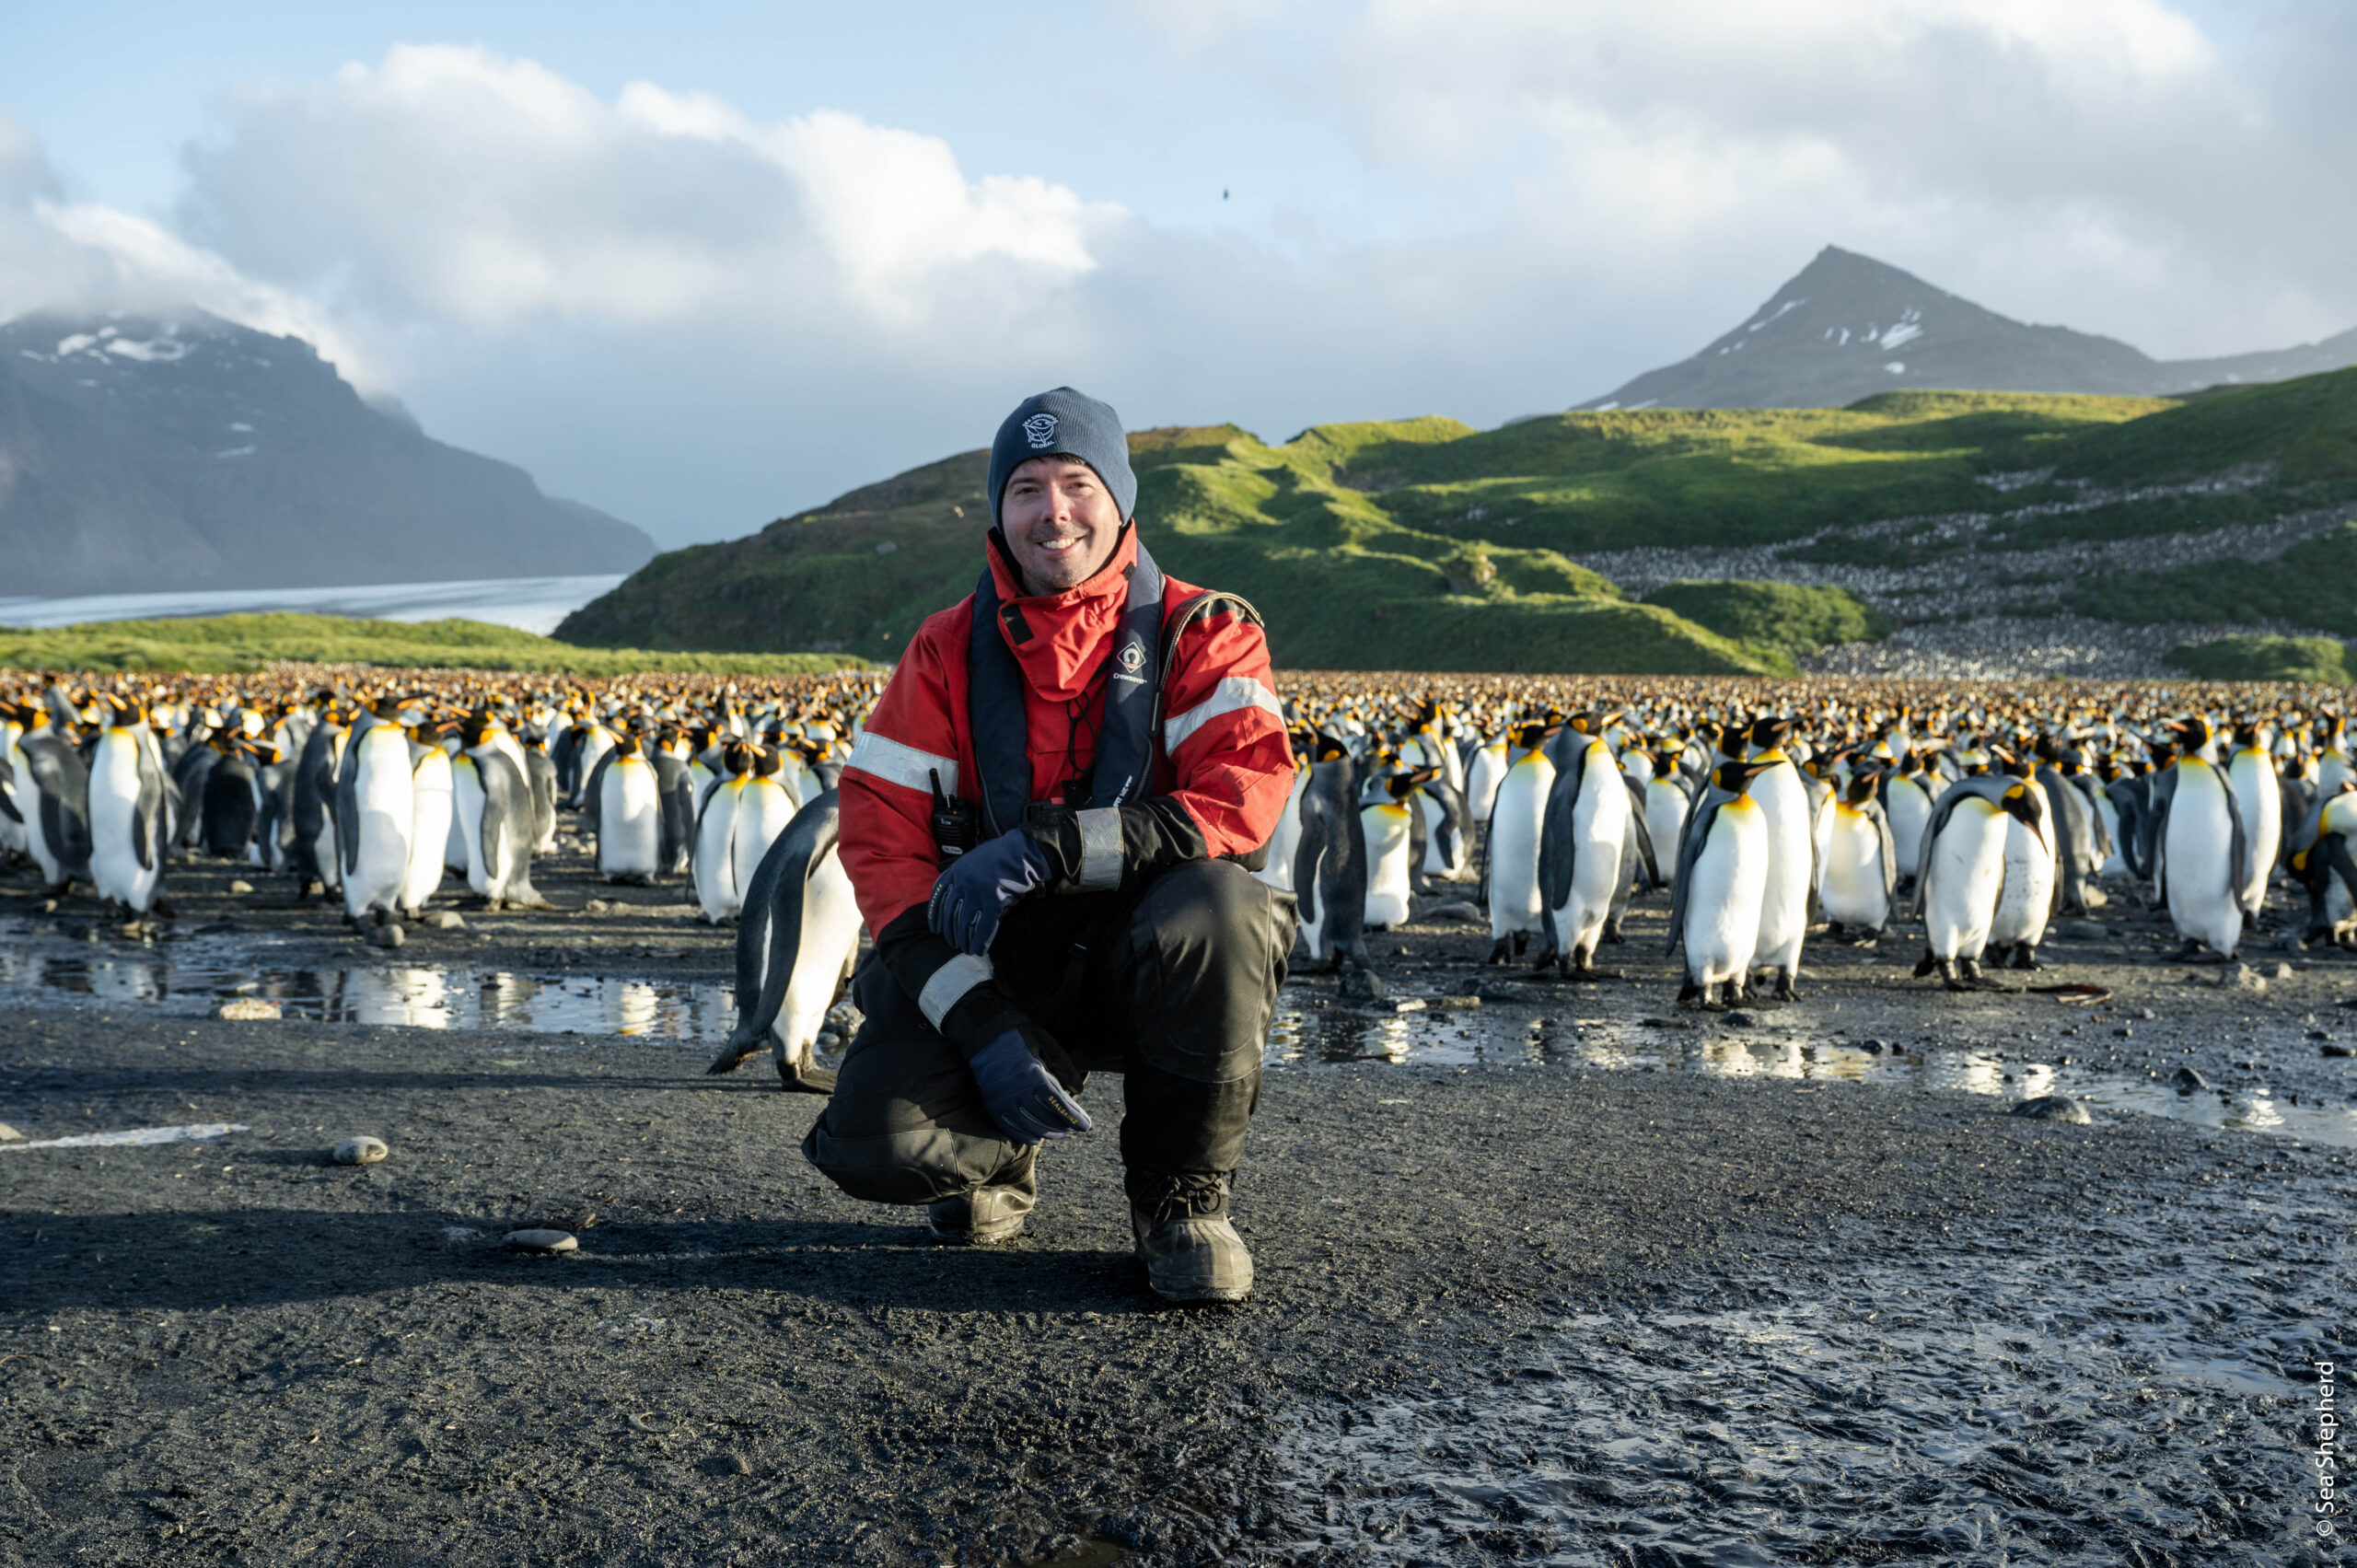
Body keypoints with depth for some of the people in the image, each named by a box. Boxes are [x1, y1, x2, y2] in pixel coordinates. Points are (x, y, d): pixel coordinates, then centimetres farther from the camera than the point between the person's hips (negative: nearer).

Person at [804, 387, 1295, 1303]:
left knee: (1219, 908, -37)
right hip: (993, 965, 2)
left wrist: (1051, 846, -30)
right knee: (873, 1145, -24)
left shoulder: (1200, 636, -3)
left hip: (1148, 962, -1)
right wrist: (979, 1023, -19)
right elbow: (878, 836, -5)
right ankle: (1001, 1158, 17)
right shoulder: (947, 653, 3)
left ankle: (1182, 1195, -11)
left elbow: (1245, 797, -21)